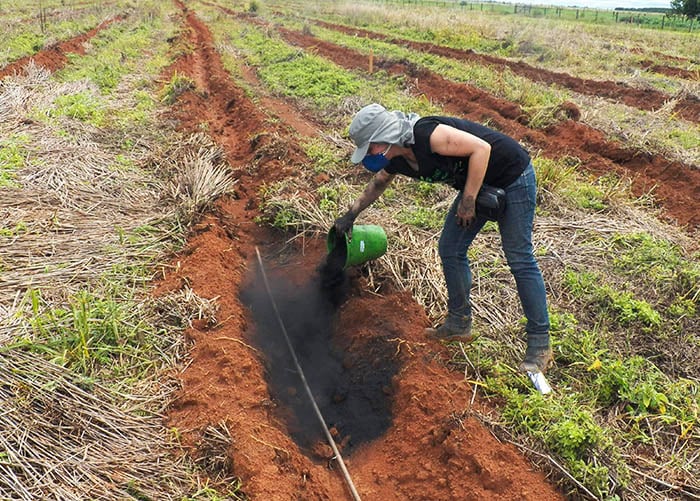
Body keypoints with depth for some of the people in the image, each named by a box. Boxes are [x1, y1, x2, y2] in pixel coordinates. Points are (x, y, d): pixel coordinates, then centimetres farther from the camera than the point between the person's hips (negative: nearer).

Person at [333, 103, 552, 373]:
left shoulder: (428, 135, -31)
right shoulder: (396, 161, -4)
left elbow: (481, 148, -30)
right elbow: (376, 184, 17)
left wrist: (468, 202, -27)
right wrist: (350, 215, 26)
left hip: (512, 176, -8)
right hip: (479, 184, 9)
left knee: (519, 258, -7)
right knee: (450, 250, 7)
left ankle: (540, 343, 3)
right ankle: (459, 324, 22)